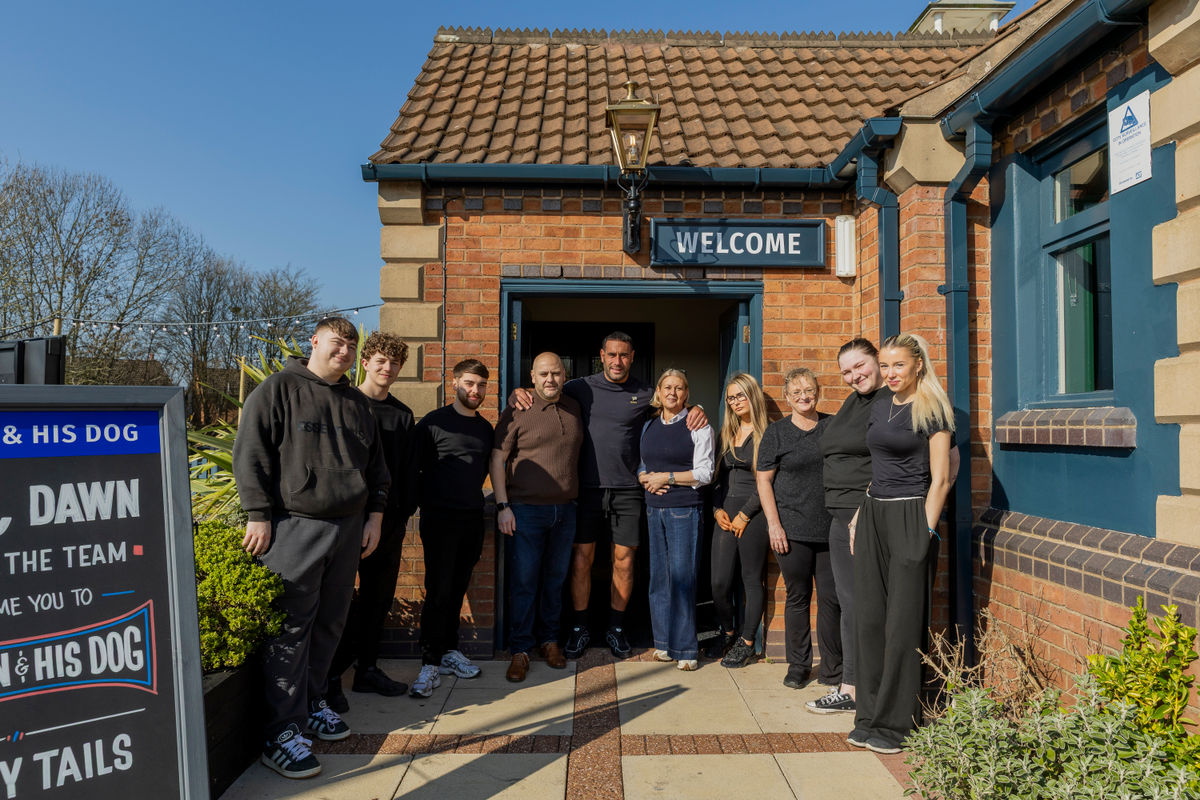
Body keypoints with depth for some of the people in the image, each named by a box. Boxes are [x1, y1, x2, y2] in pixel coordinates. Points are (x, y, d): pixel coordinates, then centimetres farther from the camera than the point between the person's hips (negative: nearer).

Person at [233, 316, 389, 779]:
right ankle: (283, 733, 2)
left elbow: (375, 464, 21)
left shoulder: (357, 403, 17)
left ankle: (311, 702, 29)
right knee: (290, 629, -5)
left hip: (348, 528, 6)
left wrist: (375, 515, 14)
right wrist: (259, 515, -11)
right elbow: (250, 454, -6)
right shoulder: (278, 389, -1)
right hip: (294, 527, -6)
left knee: (330, 623, 13)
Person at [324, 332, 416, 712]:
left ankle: (367, 668, 23)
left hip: (389, 520, 5)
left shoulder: (403, 414, 12)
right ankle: (330, 676, 10)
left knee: (379, 598, 10)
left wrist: (404, 518, 11)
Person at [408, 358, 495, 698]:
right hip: (439, 519, -5)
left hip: (472, 518, 5)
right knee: (439, 591, -7)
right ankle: (430, 665, 0)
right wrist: (428, 504, -3)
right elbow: (412, 470, -3)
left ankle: (450, 651, 24)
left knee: (458, 589, 11)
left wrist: (475, 504, 14)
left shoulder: (485, 428, 13)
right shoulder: (433, 423, -4)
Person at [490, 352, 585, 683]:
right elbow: (497, 459, -6)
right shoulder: (517, 411, -4)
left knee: (555, 579, 12)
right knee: (523, 581, -1)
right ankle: (520, 650, 10)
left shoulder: (575, 409, 10)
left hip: (565, 510, 4)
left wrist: (576, 498, 15)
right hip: (526, 510, -4)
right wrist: (503, 506, -12)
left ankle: (549, 640, 26)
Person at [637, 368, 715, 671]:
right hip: (654, 508, 5)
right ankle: (664, 642, 17)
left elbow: (704, 473, -6)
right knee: (658, 575, 6)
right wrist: (645, 478, -3)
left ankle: (685, 648, 3)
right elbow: (640, 467, 19)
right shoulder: (649, 426, 15)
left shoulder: (698, 426, -1)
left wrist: (667, 477, -11)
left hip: (684, 509, -5)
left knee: (682, 575, -6)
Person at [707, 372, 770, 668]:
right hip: (725, 512, 6)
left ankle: (747, 642, 18)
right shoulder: (727, 434, 17)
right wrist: (717, 509, 4)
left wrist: (744, 515, -11)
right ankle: (726, 632, 26)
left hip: (754, 513, -5)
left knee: (752, 579, 4)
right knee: (719, 581, 3)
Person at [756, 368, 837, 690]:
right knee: (798, 597, 6)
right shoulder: (776, 432, 3)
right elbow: (764, 481, 2)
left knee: (832, 597, 4)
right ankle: (798, 666, 19)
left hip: (831, 529, 2)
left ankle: (832, 668, 18)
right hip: (792, 529, -2)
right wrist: (774, 524, -6)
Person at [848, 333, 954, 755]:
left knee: (901, 624, -1)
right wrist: (858, 518, 15)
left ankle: (896, 723, 10)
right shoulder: (878, 410, 15)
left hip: (909, 517, -7)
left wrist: (926, 532, -14)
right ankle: (870, 716, 19)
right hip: (872, 516, 7)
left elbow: (940, 479, -9)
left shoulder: (932, 411, -5)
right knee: (869, 618, 8)